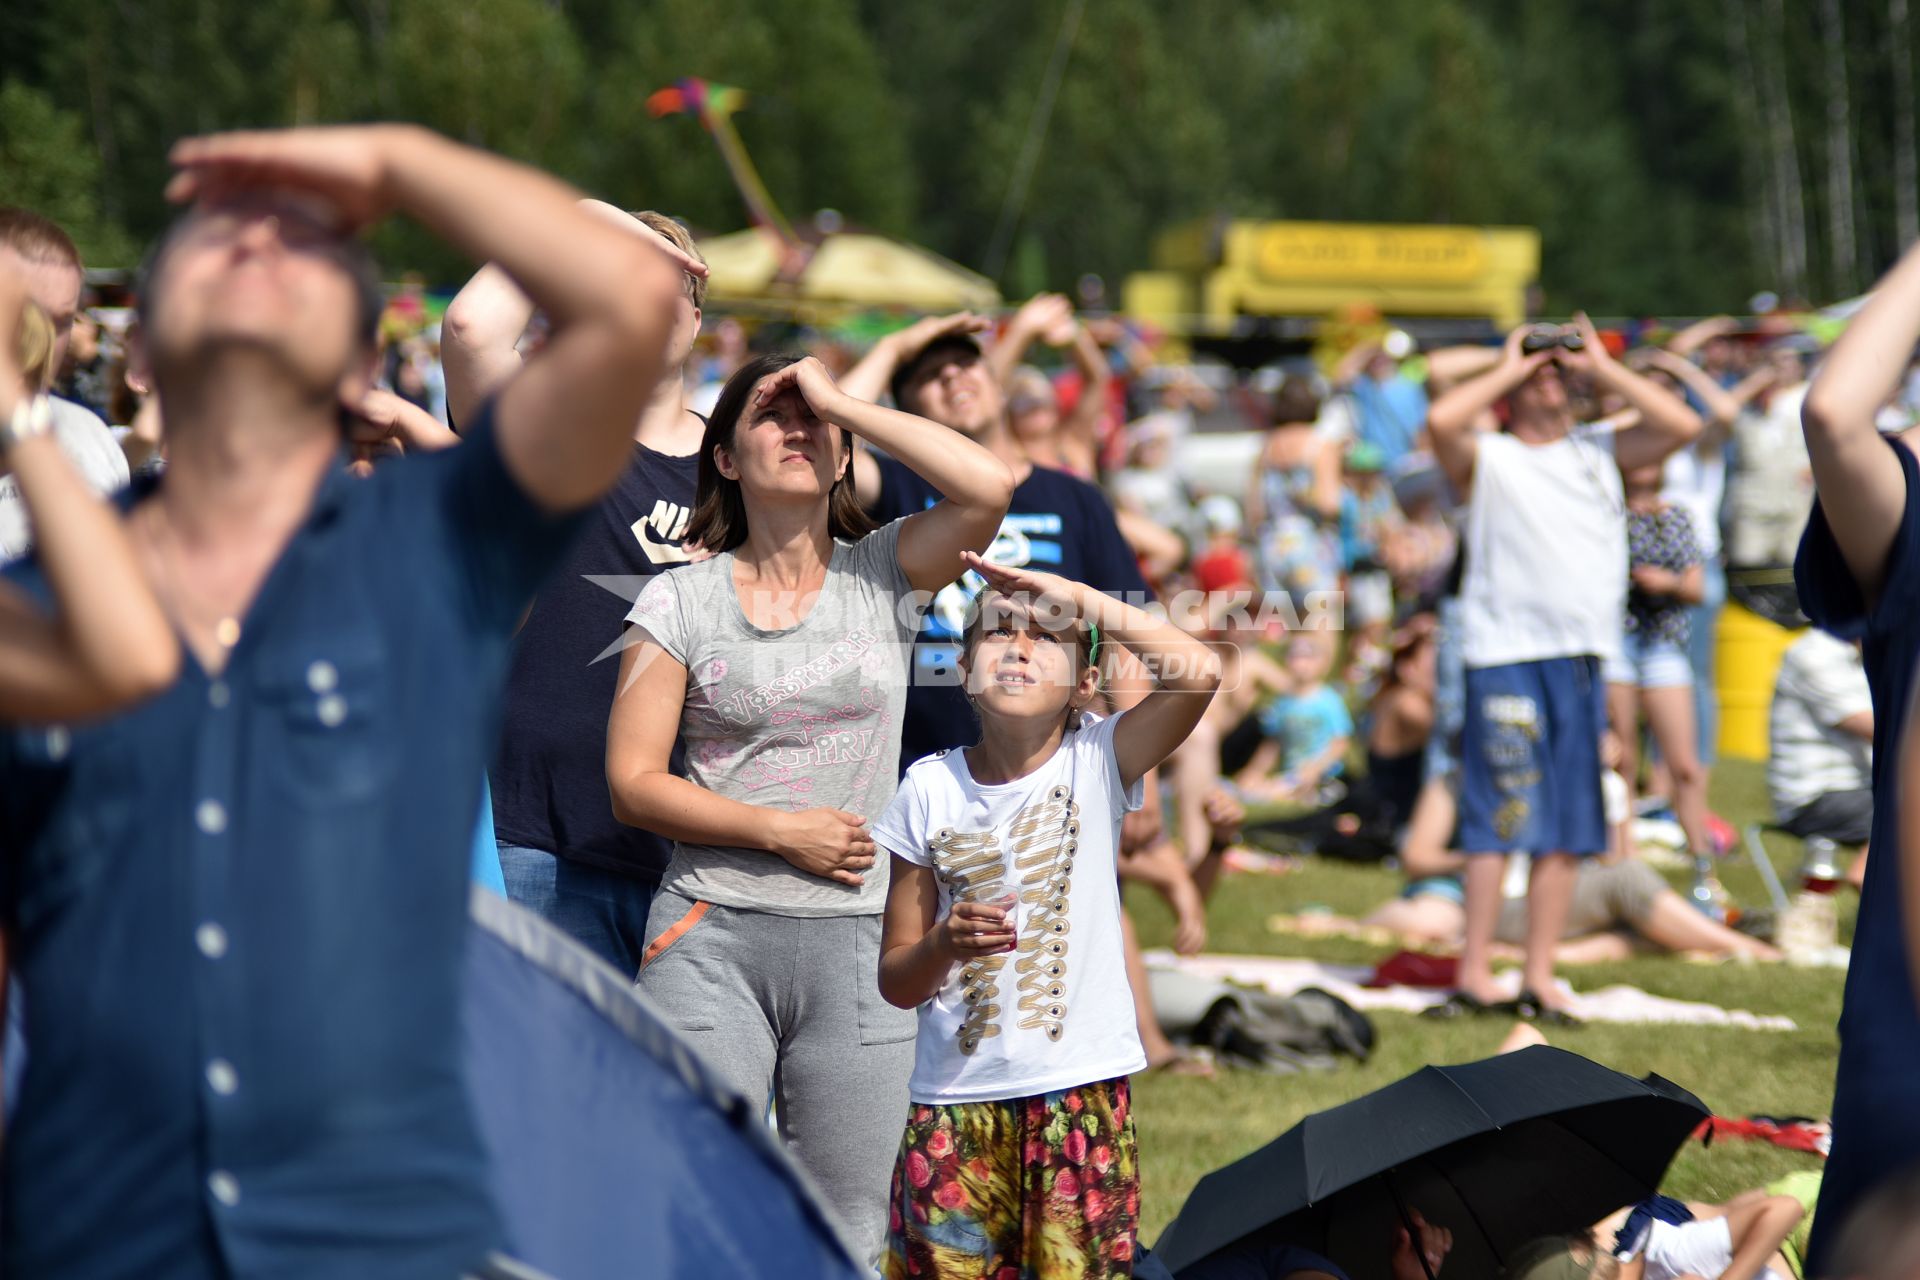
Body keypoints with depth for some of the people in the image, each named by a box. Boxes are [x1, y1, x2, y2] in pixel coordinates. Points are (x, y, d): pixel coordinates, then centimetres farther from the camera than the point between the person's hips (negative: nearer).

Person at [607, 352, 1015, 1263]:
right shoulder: (680, 600, 5)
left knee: (847, 1230, 4)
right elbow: (634, 781, 1)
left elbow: (988, 487, -13)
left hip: (857, 939, 1)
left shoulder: (883, 573, 6)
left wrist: (840, 402, -6)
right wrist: (782, 832, -10)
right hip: (712, 932, -1)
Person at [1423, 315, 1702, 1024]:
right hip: (1505, 653, -5)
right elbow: (1441, 421, -16)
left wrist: (1601, 367, 7)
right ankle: (1474, 974, -5)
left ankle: (1539, 978, 9)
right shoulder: (1487, 458, 5)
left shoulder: (1600, 453, 17)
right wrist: (1506, 367, -2)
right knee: (1499, 818, -9)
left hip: (1583, 656, 5)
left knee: (1566, 829, 5)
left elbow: (1681, 426, 6)